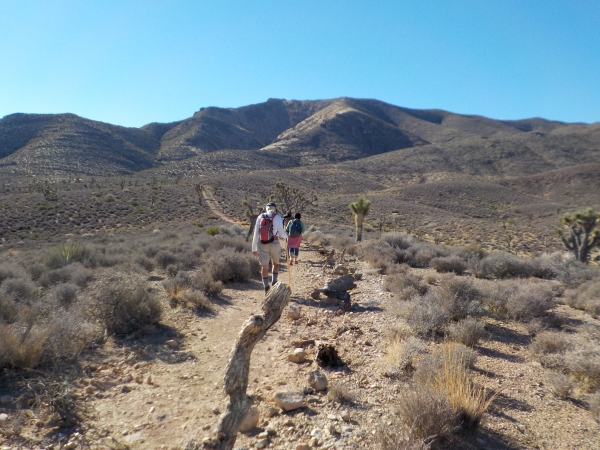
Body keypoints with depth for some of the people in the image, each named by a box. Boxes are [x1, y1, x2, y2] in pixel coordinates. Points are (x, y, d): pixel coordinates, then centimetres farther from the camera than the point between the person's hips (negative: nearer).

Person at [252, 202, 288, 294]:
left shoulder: (260, 217, 5)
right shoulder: (277, 218, -1)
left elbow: (256, 234, 4)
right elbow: (282, 233, -1)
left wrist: (254, 248, 10)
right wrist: (286, 236, 23)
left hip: (262, 245, 1)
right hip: (274, 244, -1)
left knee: (264, 267, 8)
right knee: (276, 263, 22)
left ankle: (266, 288, 5)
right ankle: (274, 282, 11)